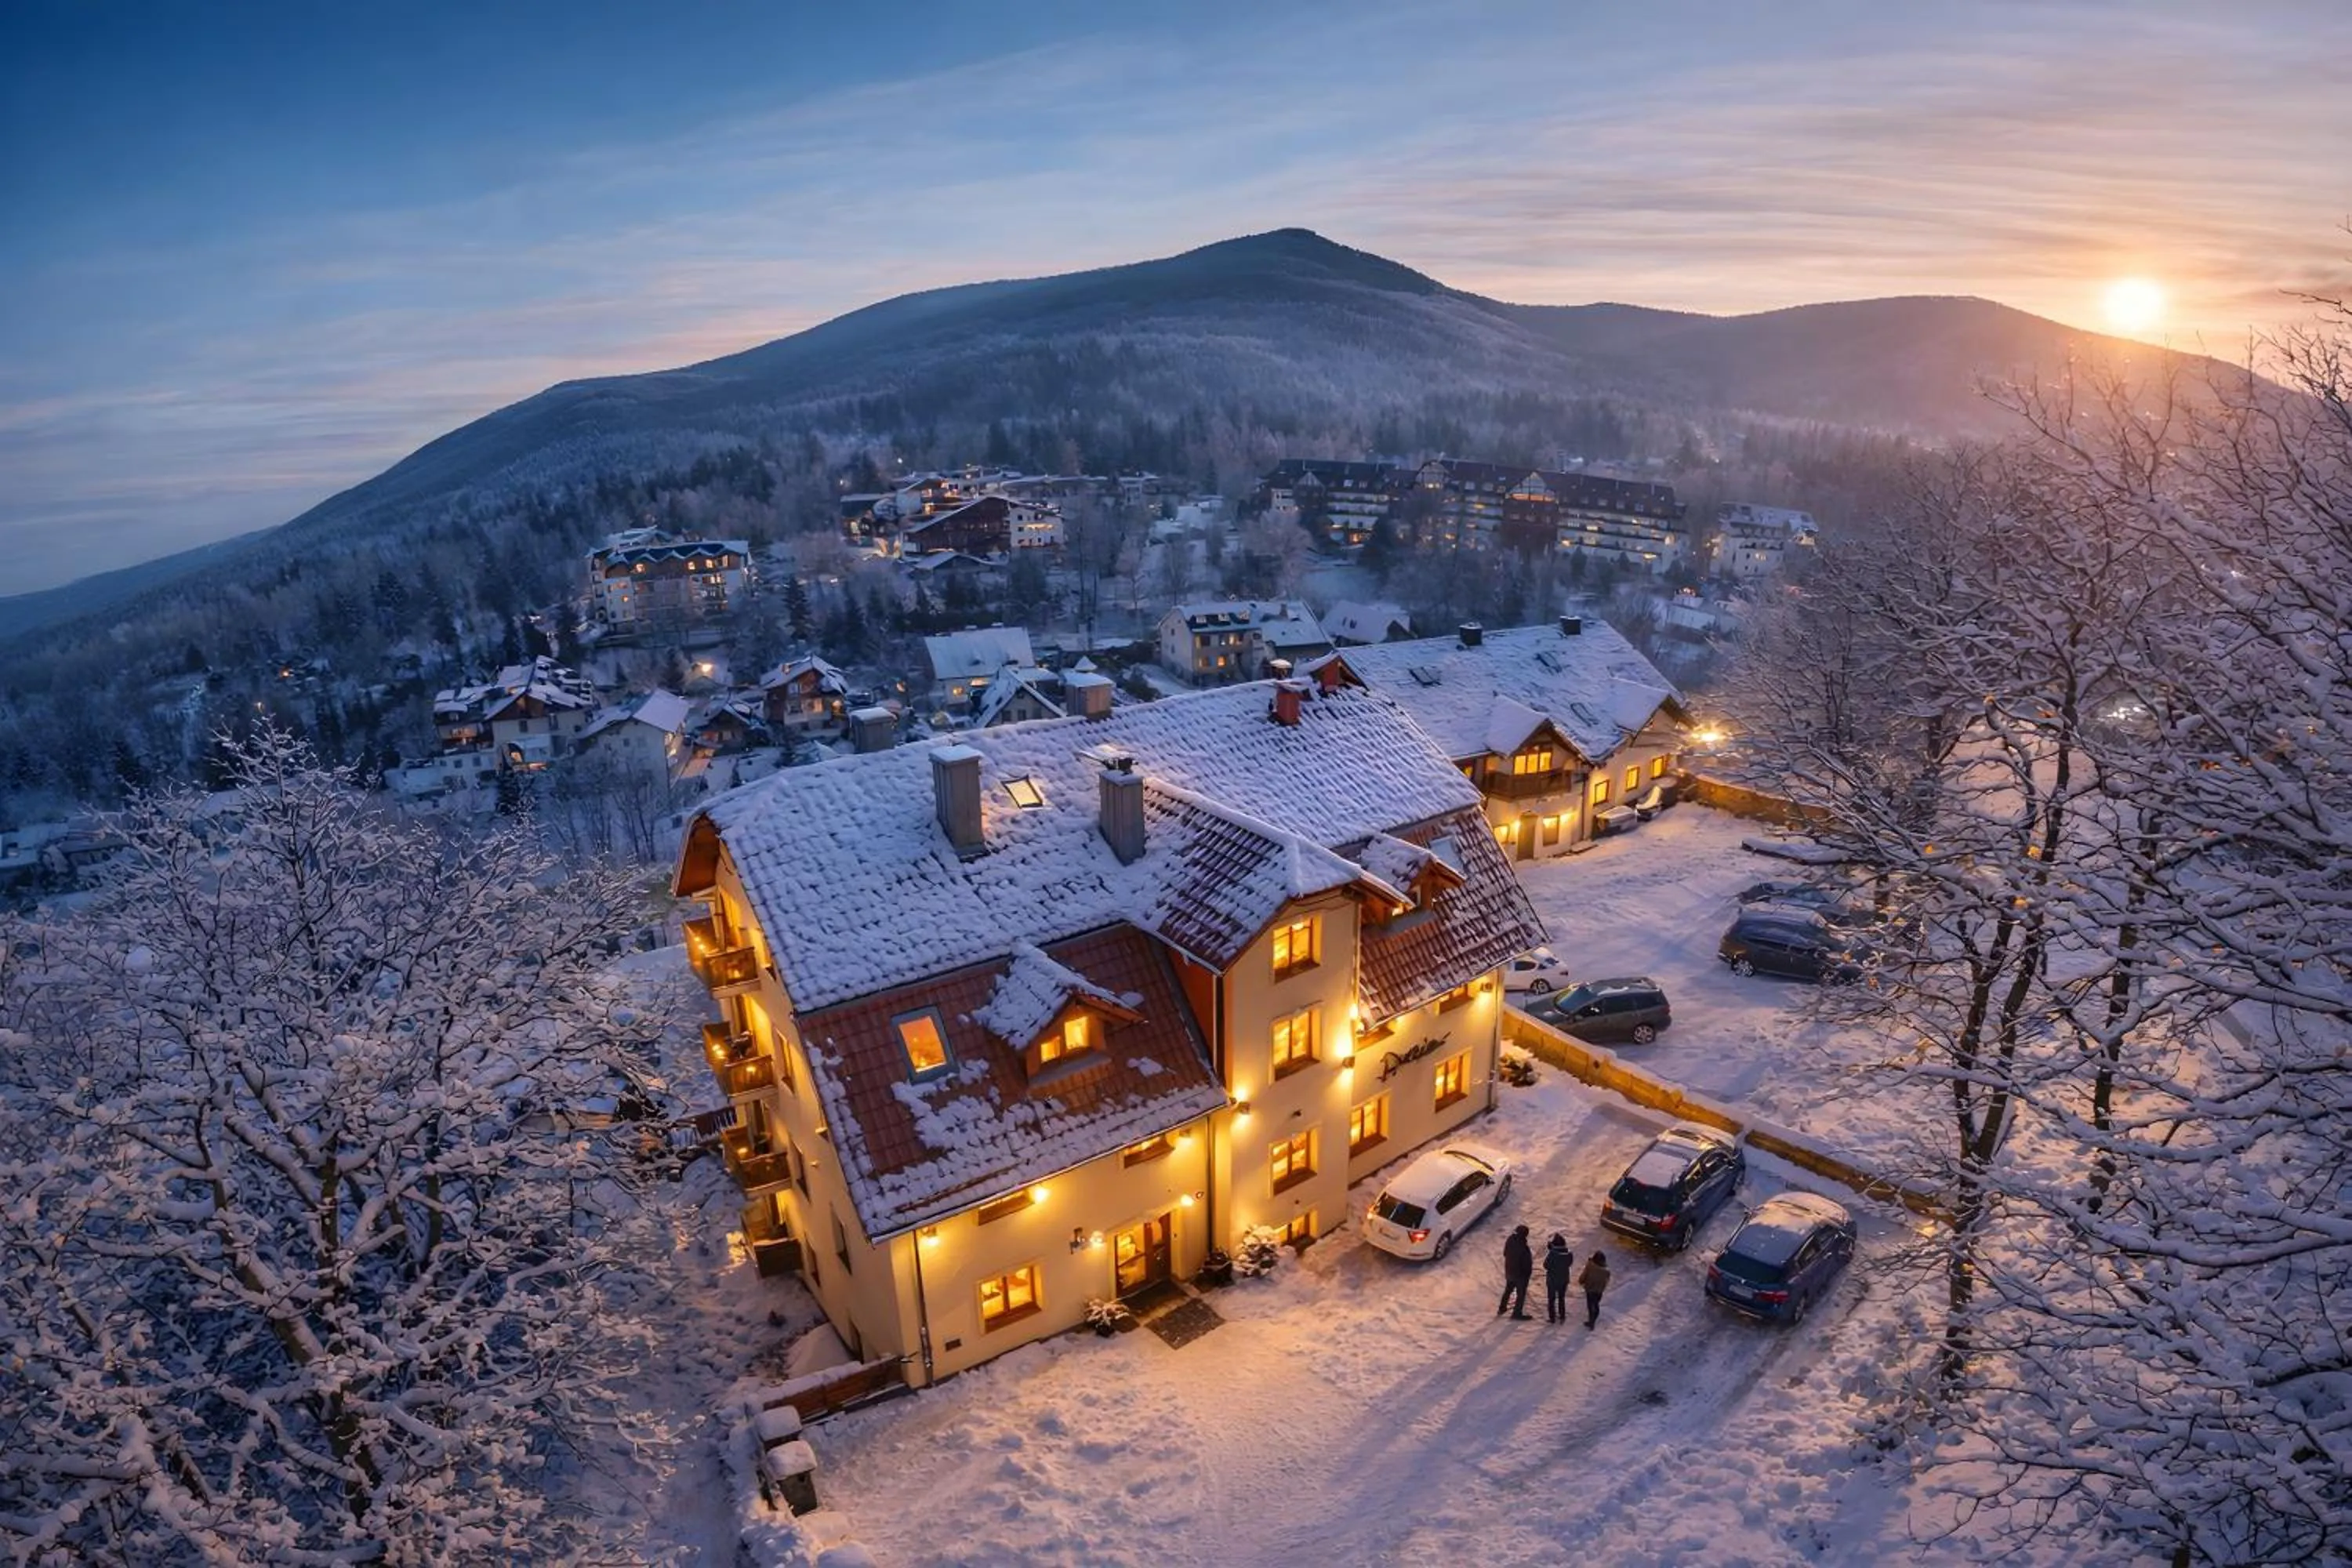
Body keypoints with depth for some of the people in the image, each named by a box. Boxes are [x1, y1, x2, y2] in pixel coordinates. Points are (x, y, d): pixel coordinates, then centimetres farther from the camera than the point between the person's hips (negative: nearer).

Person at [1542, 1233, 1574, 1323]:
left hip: (1552, 1280, -3)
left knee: (1551, 1299, 15)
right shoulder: (1569, 1255, -16)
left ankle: (1552, 1318, 23)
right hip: (1564, 1280, 4)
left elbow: (1546, 1266, -16)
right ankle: (1562, 1317, 34)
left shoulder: (1552, 1254, -28)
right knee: (1562, 1298, 24)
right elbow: (1569, 1264, 2)